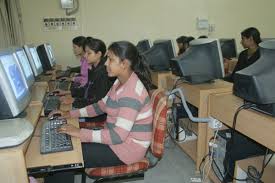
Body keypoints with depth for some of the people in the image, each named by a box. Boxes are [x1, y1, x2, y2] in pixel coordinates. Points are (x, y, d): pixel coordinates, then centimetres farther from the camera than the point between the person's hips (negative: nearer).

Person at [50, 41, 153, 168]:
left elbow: (118, 136, -31)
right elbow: (102, 105, 11)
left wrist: (80, 133, -27)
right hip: (118, 136, 9)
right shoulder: (121, 82, 2)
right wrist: (70, 114, 5)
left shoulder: (131, 92, -29)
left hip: (128, 147, -9)